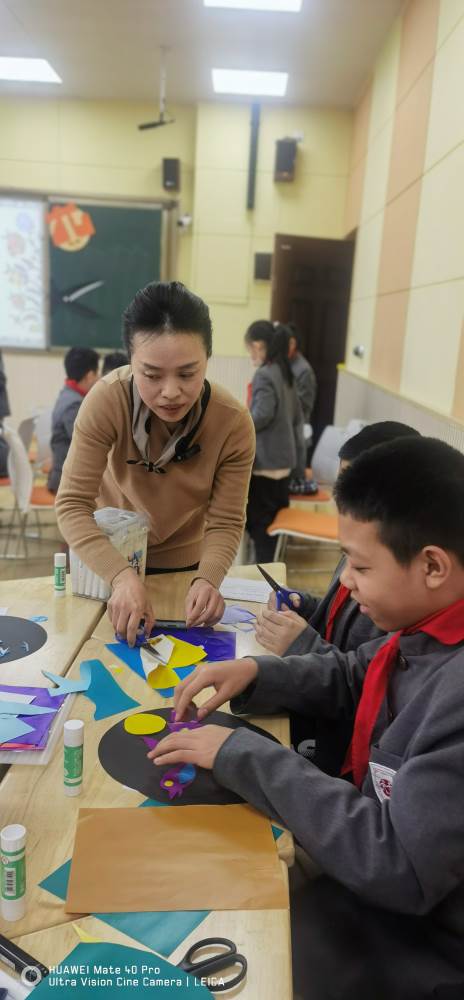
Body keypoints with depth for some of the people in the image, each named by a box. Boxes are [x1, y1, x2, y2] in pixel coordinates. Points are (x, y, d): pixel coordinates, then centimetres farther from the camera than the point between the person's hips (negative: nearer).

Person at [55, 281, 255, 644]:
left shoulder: (234, 423, -28)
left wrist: (207, 579, -42)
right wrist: (122, 575, -46)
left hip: (181, 562, 1)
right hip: (107, 553, 0)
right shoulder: (108, 399, -30)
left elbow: (226, 522, -22)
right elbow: (73, 504, -31)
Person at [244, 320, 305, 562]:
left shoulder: (264, 375, -15)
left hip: (266, 460, -8)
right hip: (283, 457, 9)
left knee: (259, 520, 2)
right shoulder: (285, 372, 11)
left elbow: (262, 416, -21)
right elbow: (296, 416, 15)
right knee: (274, 516, 17)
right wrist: (298, 453, 19)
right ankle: (271, 564, 27)